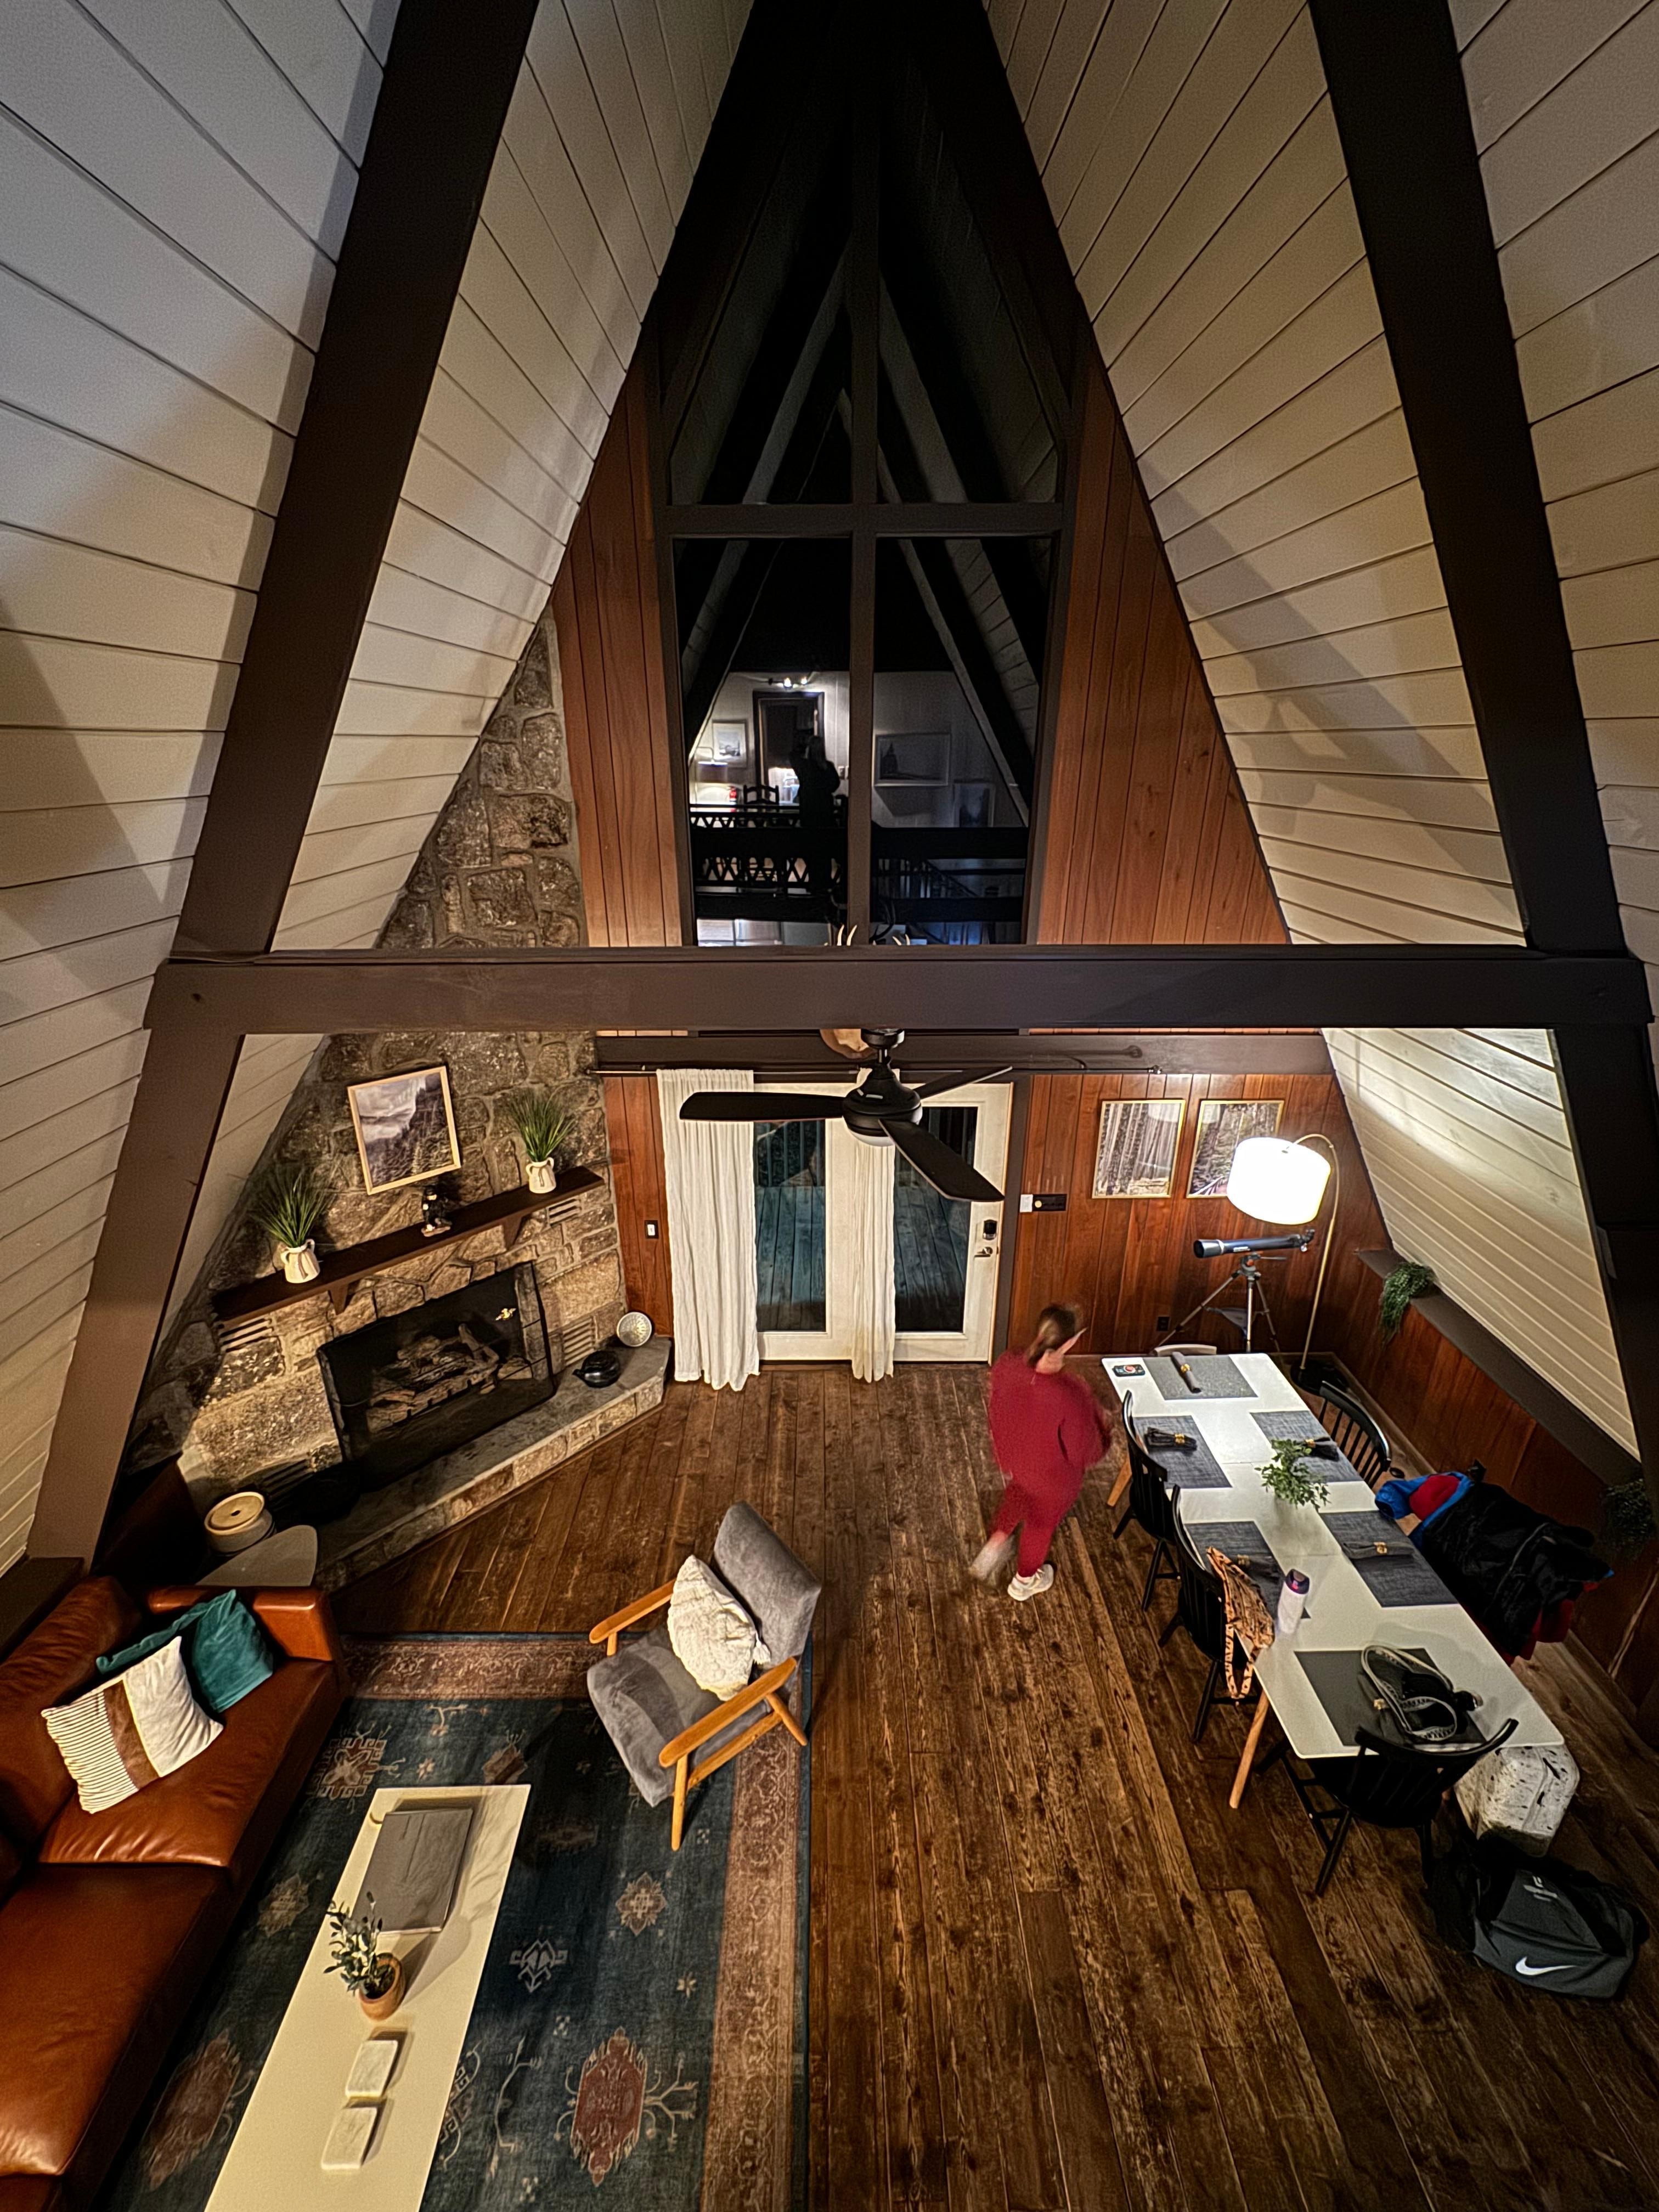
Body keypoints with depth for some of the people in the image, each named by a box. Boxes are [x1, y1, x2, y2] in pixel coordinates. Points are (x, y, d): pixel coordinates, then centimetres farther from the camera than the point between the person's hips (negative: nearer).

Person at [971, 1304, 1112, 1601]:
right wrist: (1104, 1423, -5)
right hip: (1052, 1474, -3)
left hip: (1013, 1457, 3)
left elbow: (999, 1415, -5)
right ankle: (1024, 1582, 54)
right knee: (1042, 1522, 28)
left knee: (1018, 1498, 38)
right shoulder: (1072, 1394, -41)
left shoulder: (1006, 1366, -25)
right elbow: (1083, 1451, -24)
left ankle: (995, 1544, 48)